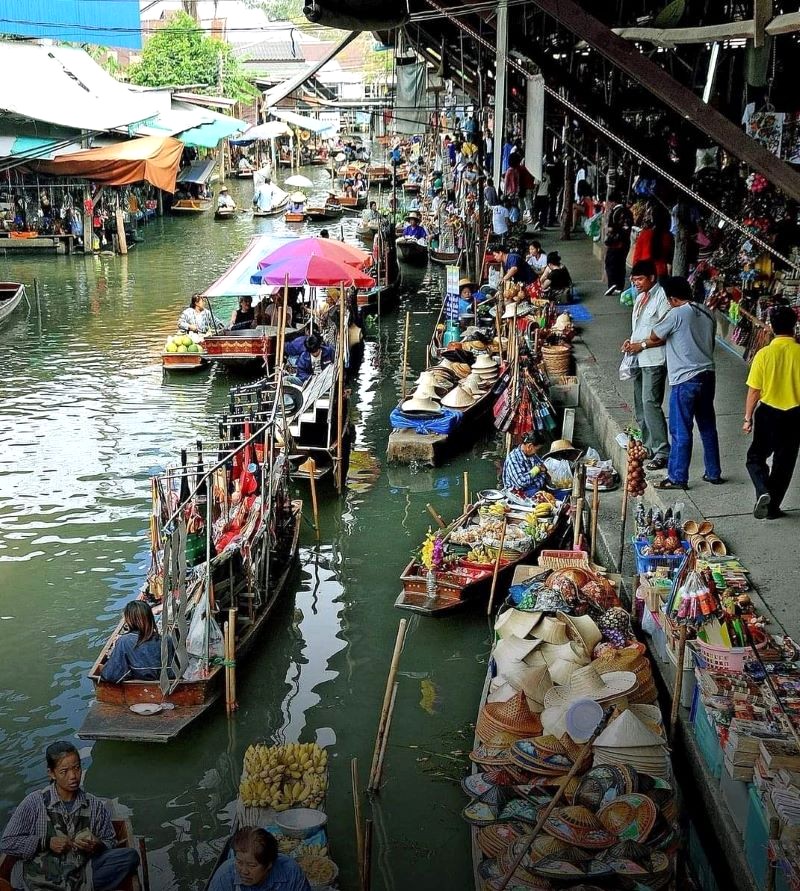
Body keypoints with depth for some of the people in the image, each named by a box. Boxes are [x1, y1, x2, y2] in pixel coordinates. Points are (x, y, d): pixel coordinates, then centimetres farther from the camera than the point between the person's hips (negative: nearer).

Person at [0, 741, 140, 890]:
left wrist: (98, 847, -8)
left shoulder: (96, 806, 6)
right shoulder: (34, 803, -2)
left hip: (84, 871, 4)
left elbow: (110, 843, 15)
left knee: (130, 856, -19)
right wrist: (46, 843, -10)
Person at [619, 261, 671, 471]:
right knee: (640, 405, 13)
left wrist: (642, 345, -17)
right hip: (638, 359, 10)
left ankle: (662, 453, -14)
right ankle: (648, 447, 23)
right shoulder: (640, 297, 15)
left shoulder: (661, 297, -13)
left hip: (654, 359, -9)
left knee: (650, 403, -15)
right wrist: (631, 341, 7)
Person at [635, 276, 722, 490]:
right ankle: (714, 473, 23)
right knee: (708, 427, 16)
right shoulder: (707, 314, 10)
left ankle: (677, 478, 6)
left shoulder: (677, 314, -14)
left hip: (686, 380, -7)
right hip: (707, 376, 7)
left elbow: (654, 337, -4)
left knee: (681, 431, 0)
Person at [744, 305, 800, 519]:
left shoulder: (764, 354, -12)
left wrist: (748, 418, 3)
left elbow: (754, 391, -8)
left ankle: (763, 492, -11)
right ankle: (773, 506, 19)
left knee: (756, 457, 14)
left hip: (768, 413, -1)